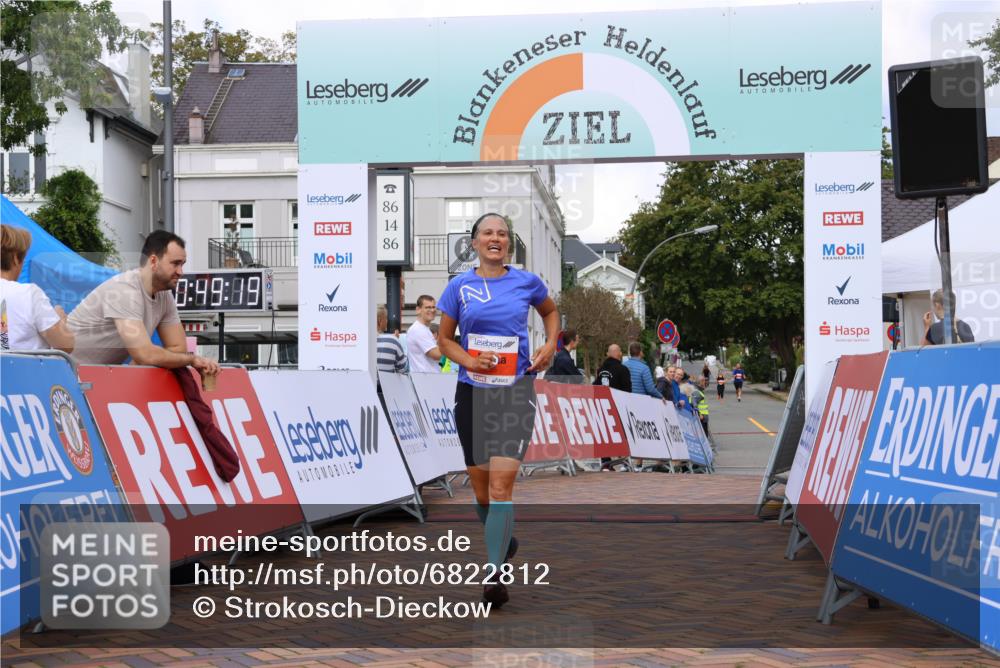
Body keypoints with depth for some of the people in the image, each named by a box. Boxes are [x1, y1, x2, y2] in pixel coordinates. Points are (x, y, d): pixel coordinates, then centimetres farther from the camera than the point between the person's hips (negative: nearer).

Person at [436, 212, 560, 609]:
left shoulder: (527, 282, 3)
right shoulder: (459, 286, 3)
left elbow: (550, 311, 23)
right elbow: (444, 339, 9)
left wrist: (551, 344, 6)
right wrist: (469, 360, -11)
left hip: (515, 390, -2)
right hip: (471, 392, 2)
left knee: (501, 483, -16)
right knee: (480, 486, 10)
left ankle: (495, 576, -16)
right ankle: (504, 542, 39)